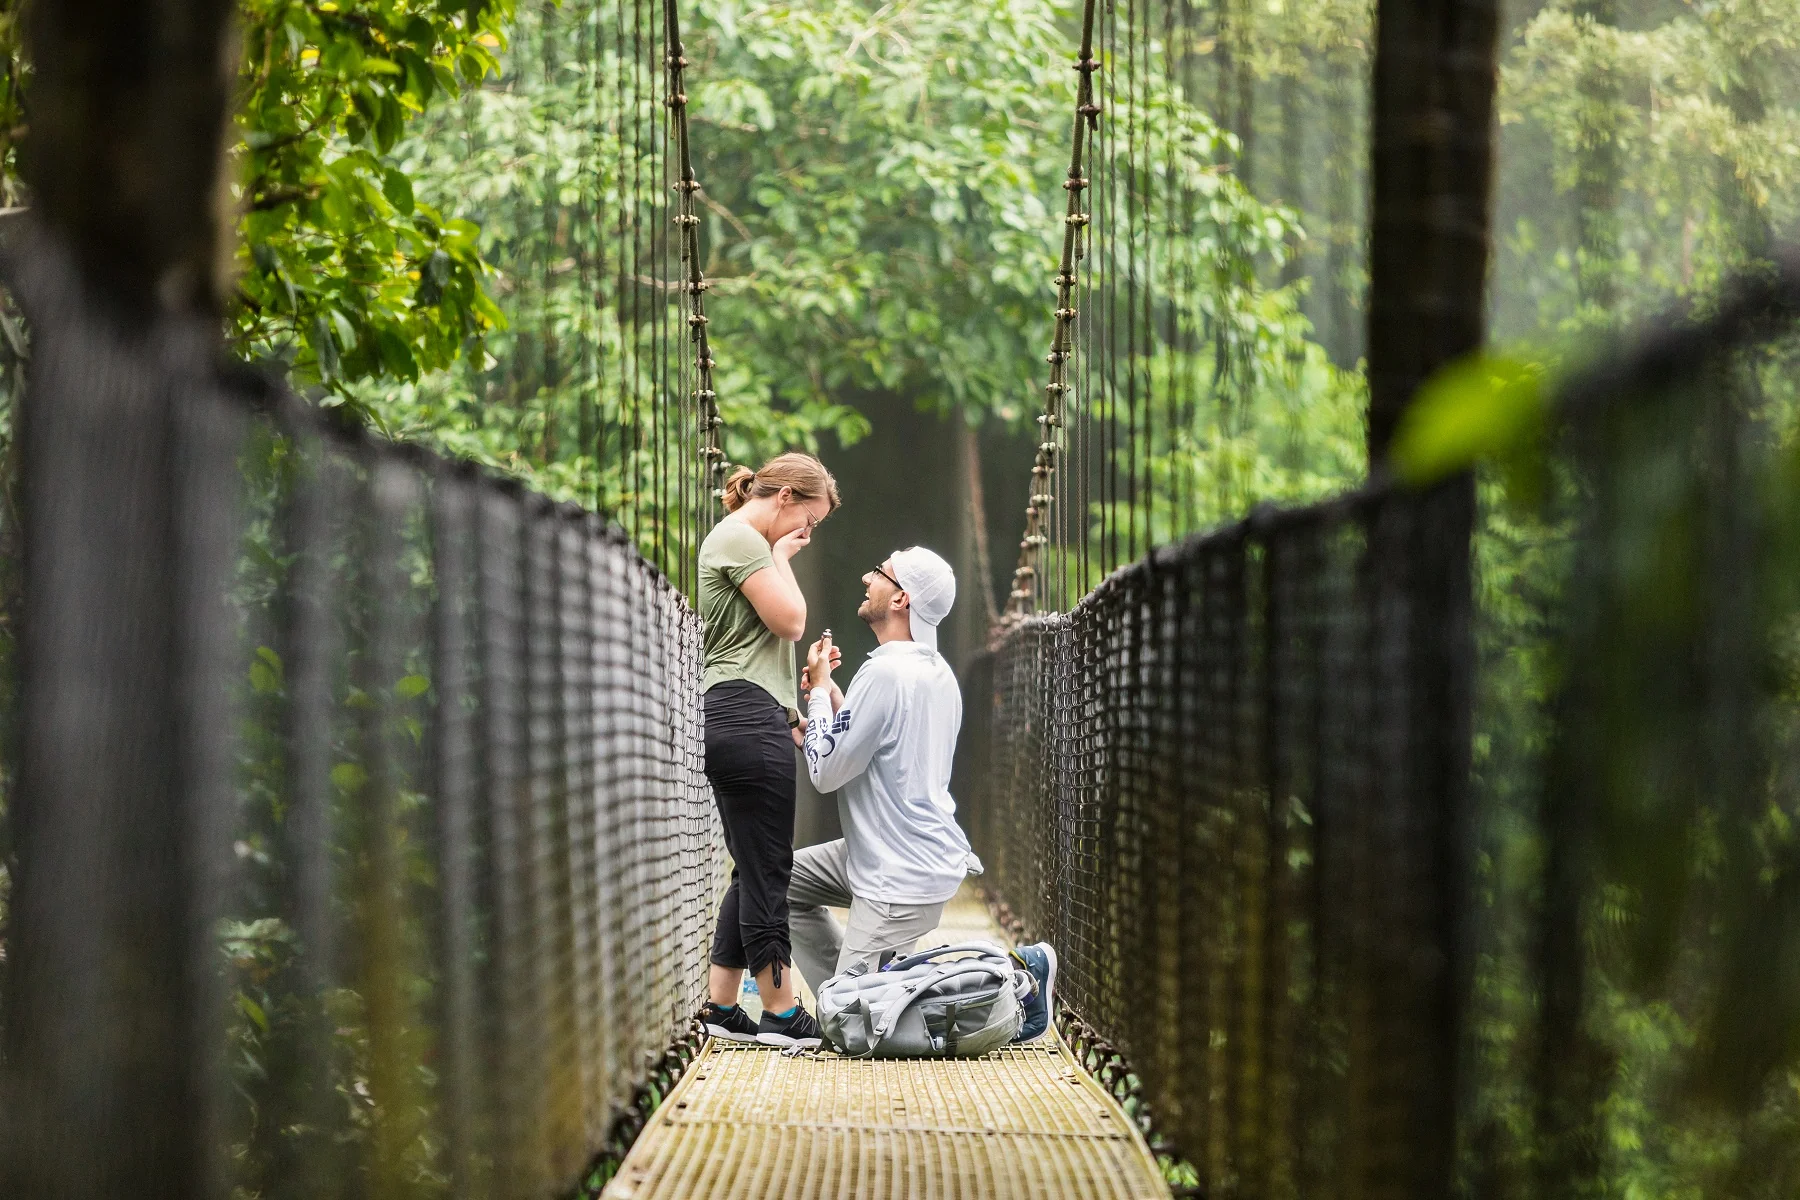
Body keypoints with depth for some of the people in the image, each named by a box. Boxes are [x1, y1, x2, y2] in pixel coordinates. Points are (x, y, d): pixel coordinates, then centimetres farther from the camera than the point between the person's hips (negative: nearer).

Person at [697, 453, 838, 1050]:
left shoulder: (742, 541, 26)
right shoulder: (741, 538, -8)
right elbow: (790, 620, -14)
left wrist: (786, 713, 23)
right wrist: (782, 558, 0)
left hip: (736, 723, 11)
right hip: (748, 719, -11)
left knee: (754, 872, 11)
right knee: (766, 871, -7)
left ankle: (720, 1007, 12)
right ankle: (782, 1015, -4)